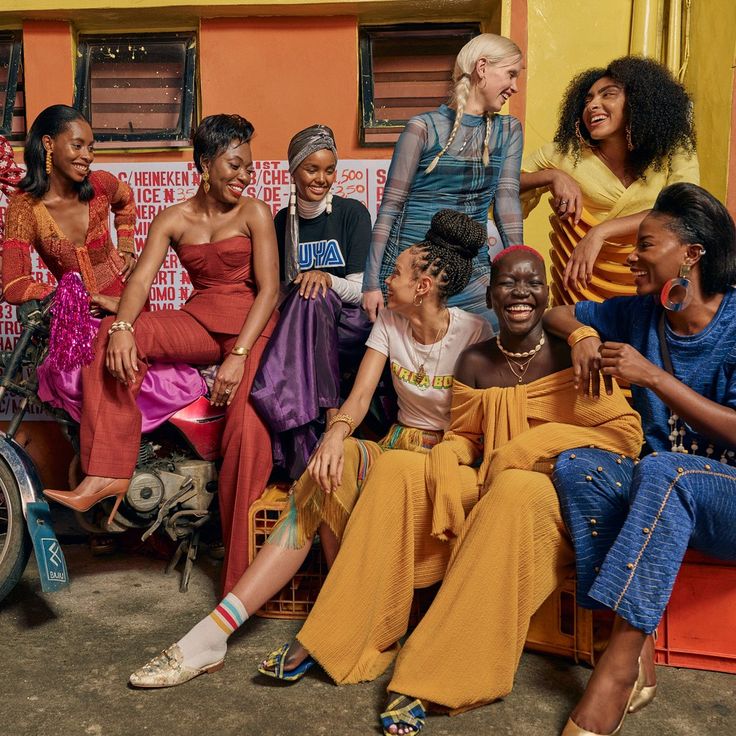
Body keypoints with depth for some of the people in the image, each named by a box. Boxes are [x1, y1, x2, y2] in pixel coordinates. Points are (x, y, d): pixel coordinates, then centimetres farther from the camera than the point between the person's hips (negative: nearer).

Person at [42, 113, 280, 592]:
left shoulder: (255, 213, 1)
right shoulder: (173, 220, 9)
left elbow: (269, 287, -7)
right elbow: (142, 278, -5)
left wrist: (239, 355, -21)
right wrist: (123, 327, -27)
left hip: (252, 324, -3)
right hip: (197, 320, 4)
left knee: (247, 426, -26)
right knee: (112, 338, -22)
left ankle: (243, 574, -18)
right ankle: (106, 474, -23)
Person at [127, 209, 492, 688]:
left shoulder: (474, 332, -8)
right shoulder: (389, 324, 5)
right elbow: (360, 397, -5)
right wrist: (336, 433, -26)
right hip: (398, 446, 4)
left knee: (336, 478, -32)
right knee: (331, 473, -28)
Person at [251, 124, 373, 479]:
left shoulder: (352, 214, -2)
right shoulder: (282, 221, 9)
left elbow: (360, 290, -7)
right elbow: (279, 291, 15)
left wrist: (326, 278, -25)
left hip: (349, 324, -3)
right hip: (302, 329, 3)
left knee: (312, 296, -34)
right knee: (307, 294, -31)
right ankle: (328, 413, -35)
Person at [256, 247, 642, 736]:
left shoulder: (572, 356, -5)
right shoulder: (474, 363, 5)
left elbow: (626, 432, -9)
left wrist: (530, 451, -16)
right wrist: (447, 464, -13)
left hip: (549, 498, -4)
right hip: (486, 490, 4)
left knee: (517, 488, -37)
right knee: (395, 471, -14)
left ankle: (429, 677, -33)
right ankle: (338, 638, -14)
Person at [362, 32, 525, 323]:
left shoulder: (508, 130, 9)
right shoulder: (424, 128, -4)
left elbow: (507, 198, 0)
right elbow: (390, 206, -4)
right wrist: (372, 282, -8)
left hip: (474, 272, 4)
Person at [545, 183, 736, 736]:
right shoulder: (639, 313, 6)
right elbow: (558, 313, 18)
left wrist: (652, 376, -22)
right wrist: (582, 334, -5)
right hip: (661, 497, 5)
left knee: (662, 469, -36)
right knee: (575, 466, -23)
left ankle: (618, 663, -31)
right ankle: (638, 655, -25)